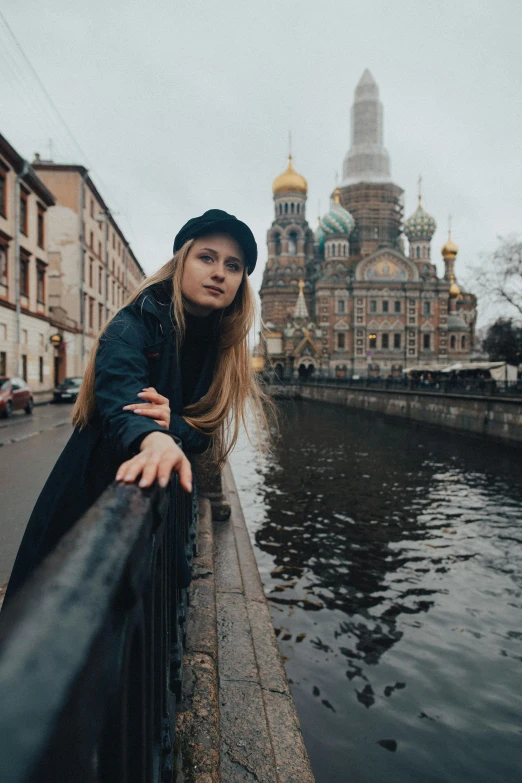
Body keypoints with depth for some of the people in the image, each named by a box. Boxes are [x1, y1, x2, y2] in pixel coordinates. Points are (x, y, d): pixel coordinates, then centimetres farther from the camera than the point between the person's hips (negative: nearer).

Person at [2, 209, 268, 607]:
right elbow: (119, 399, -36)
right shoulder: (133, 326, -18)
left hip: (162, 497, 5)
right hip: (95, 489, -4)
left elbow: (205, 430, -6)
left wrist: (174, 425, -31)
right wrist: (154, 439, -60)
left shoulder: (222, 344, -2)